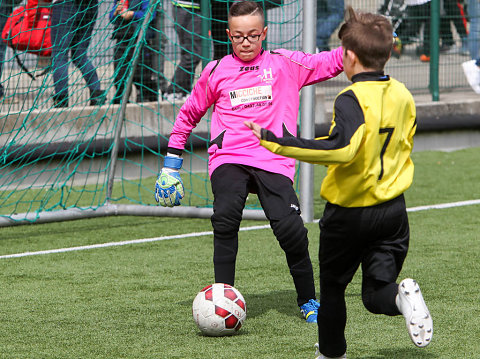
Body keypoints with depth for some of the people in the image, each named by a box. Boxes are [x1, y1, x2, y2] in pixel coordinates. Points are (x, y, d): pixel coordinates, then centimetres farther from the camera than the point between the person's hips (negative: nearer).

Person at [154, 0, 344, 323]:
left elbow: (331, 63, 12)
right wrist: (172, 161, 22)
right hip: (229, 159, 1)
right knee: (226, 218, -26)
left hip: (274, 160, 0)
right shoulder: (216, 72, 14)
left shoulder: (285, 64, 12)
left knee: (289, 227, -17)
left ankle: (308, 300, 8)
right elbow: (189, 114, 25)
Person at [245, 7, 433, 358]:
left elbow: (341, 149, -35)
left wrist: (274, 141, -35)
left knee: (333, 286, 16)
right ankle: (402, 295, -25)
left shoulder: (353, 99, -20)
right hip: (393, 208, 5)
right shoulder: (403, 96, 3)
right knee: (377, 293, 6)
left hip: (349, 211, -5)